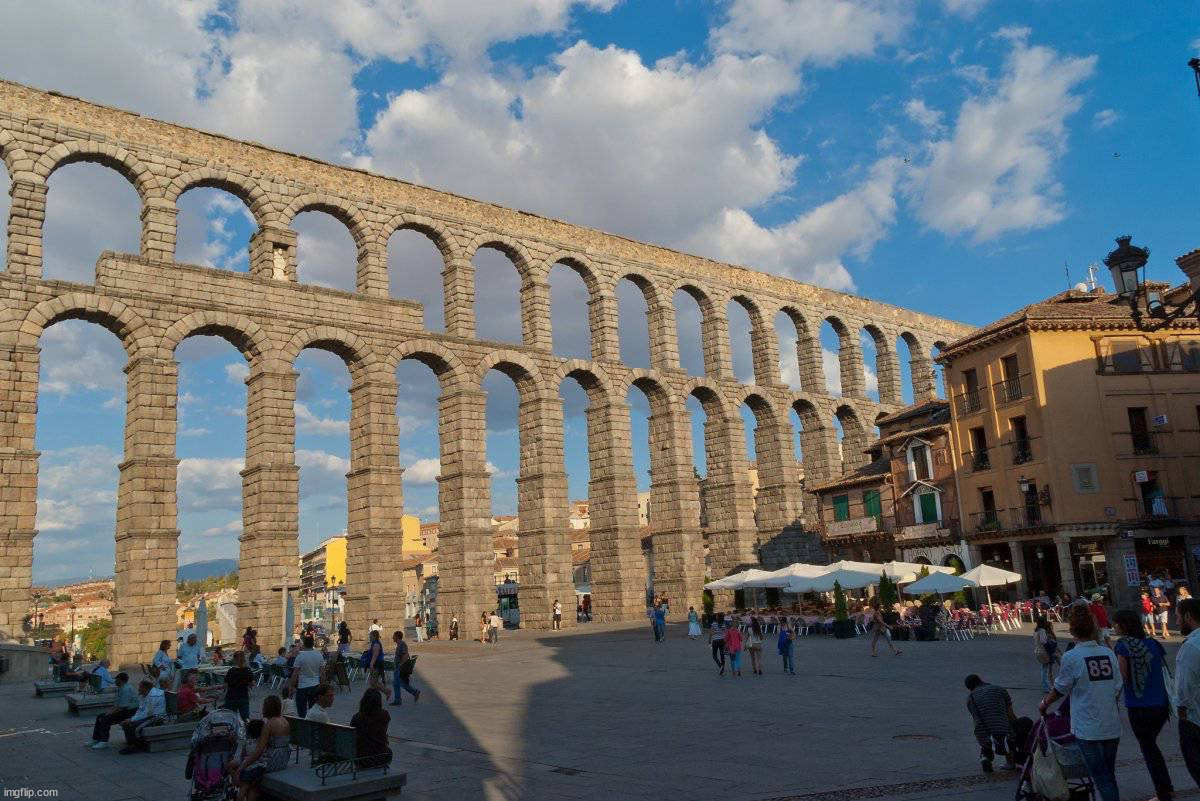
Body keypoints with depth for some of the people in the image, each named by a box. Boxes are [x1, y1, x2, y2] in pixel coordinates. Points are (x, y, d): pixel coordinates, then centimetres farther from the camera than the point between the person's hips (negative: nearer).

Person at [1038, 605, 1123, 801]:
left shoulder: (1071, 657, -14)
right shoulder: (1108, 653, -1)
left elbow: (1060, 689, -3)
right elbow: (1117, 689, 6)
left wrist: (1044, 704, 15)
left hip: (1088, 730, -5)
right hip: (1112, 727, 5)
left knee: (1102, 779, 2)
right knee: (1109, 775, 19)